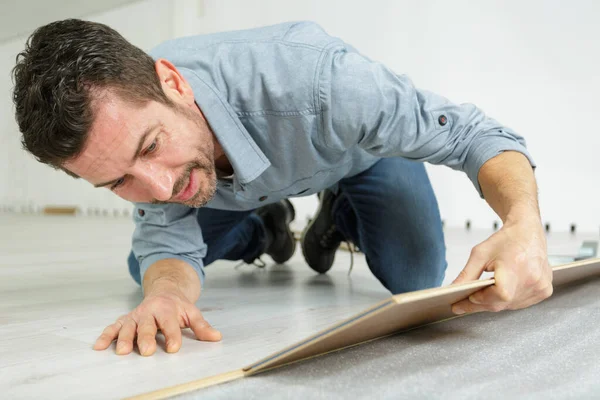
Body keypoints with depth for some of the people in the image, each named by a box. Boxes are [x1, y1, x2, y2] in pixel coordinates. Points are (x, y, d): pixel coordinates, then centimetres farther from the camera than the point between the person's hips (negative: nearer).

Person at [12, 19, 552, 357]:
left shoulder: (314, 78, -47)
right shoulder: (122, 114, -31)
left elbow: (474, 134, -39)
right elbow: (167, 242, -25)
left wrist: (524, 226, -58)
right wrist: (167, 290, -49)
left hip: (361, 147, -2)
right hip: (247, 183, 3)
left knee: (418, 281, -19)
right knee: (145, 271, -2)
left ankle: (340, 215, 13)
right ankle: (265, 228, 25)